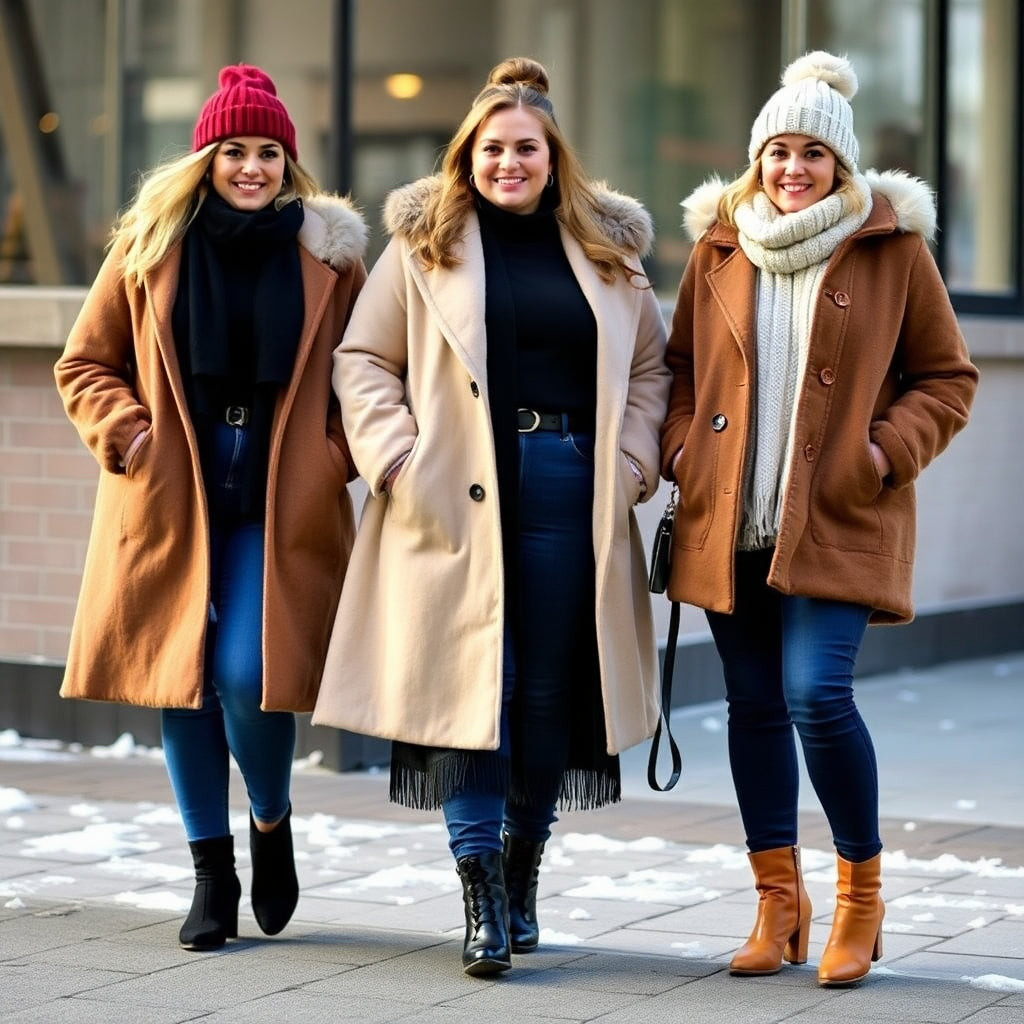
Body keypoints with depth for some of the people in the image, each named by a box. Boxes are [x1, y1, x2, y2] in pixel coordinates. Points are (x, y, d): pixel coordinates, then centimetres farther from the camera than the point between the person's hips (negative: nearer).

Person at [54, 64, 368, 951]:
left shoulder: (330, 254, 4)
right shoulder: (149, 246, 5)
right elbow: (84, 366, 10)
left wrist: (339, 453, -4)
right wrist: (127, 435, -6)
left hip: (281, 504, -1)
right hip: (170, 499, 1)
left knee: (246, 674, -13)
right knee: (182, 679, 2)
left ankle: (273, 823, 17)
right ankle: (212, 876, 16)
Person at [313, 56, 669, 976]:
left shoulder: (607, 249, 13)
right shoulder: (424, 243, 7)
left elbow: (650, 368, 18)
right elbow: (363, 359, 8)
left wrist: (631, 461, 4)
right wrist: (394, 454, -5)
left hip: (569, 493, 2)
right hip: (461, 492, -2)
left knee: (550, 689, 4)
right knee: (471, 677, -7)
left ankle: (523, 872, 19)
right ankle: (482, 896, -3)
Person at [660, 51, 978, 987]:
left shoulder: (893, 245, 0)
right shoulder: (720, 244, 8)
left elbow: (947, 378, 5)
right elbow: (683, 363, 19)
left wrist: (888, 453, -9)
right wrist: (680, 444, 3)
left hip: (841, 520, -4)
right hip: (729, 520, 4)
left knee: (817, 694, -16)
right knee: (754, 705, 7)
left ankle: (862, 890, 5)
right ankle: (778, 904, 19)